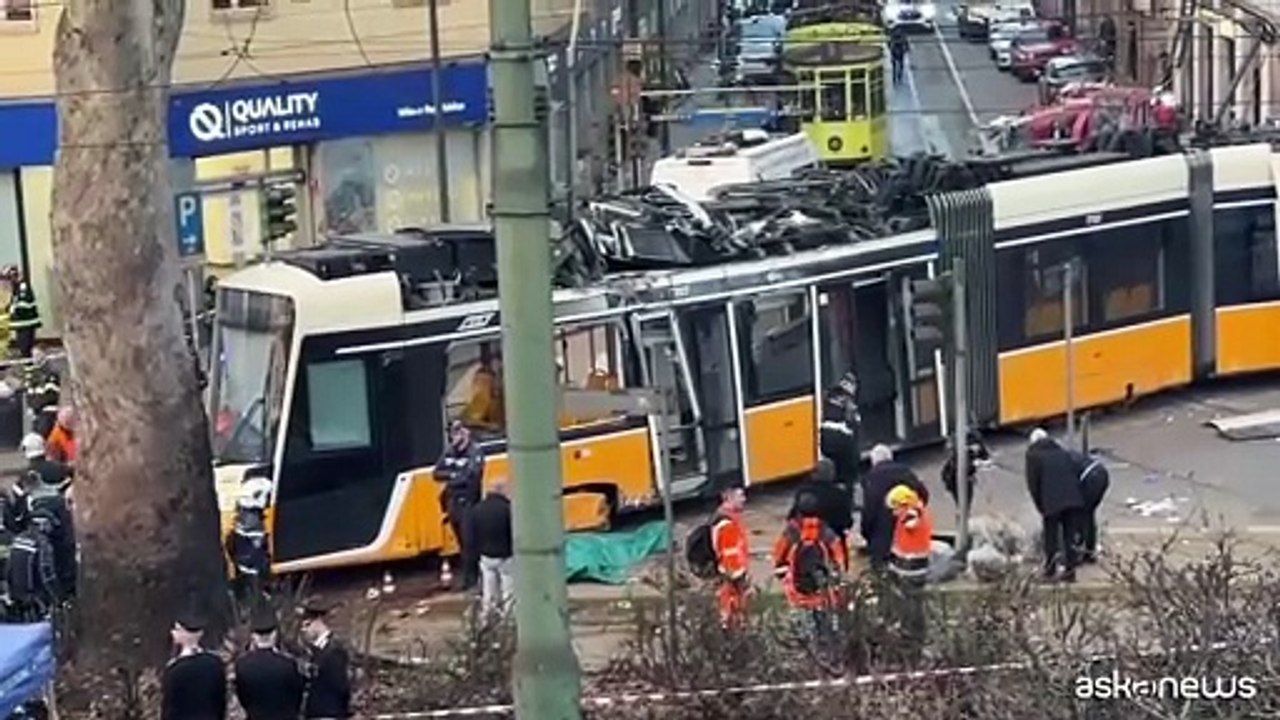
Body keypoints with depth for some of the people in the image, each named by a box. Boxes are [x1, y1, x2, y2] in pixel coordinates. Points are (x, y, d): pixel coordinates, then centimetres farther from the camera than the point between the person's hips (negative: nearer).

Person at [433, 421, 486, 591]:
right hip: (453, 502, 7)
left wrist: (450, 478, -10)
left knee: (469, 541, -9)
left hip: (468, 502, -7)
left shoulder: (475, 452, -10)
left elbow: (472, 475, -21)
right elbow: (437, 473, 6)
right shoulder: (449, 452, 10)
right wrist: (452, 475, -12)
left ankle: (470, 578, -5)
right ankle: (472, 575, 20)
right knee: (462, 541, 11)